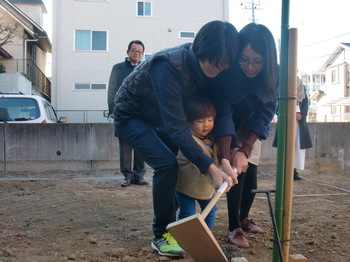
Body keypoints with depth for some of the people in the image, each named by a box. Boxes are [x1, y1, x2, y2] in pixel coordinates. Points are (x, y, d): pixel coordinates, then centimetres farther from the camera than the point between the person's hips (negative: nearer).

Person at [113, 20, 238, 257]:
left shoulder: (209, 69, -15)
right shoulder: (169, 68, -37)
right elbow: (177, 128, -38)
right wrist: (210, 168, -41)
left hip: (159, 117, 7)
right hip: (131, 115, -7)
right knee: (167, 163, -23)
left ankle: (172, 218, 24)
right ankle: (162, 235, -7)